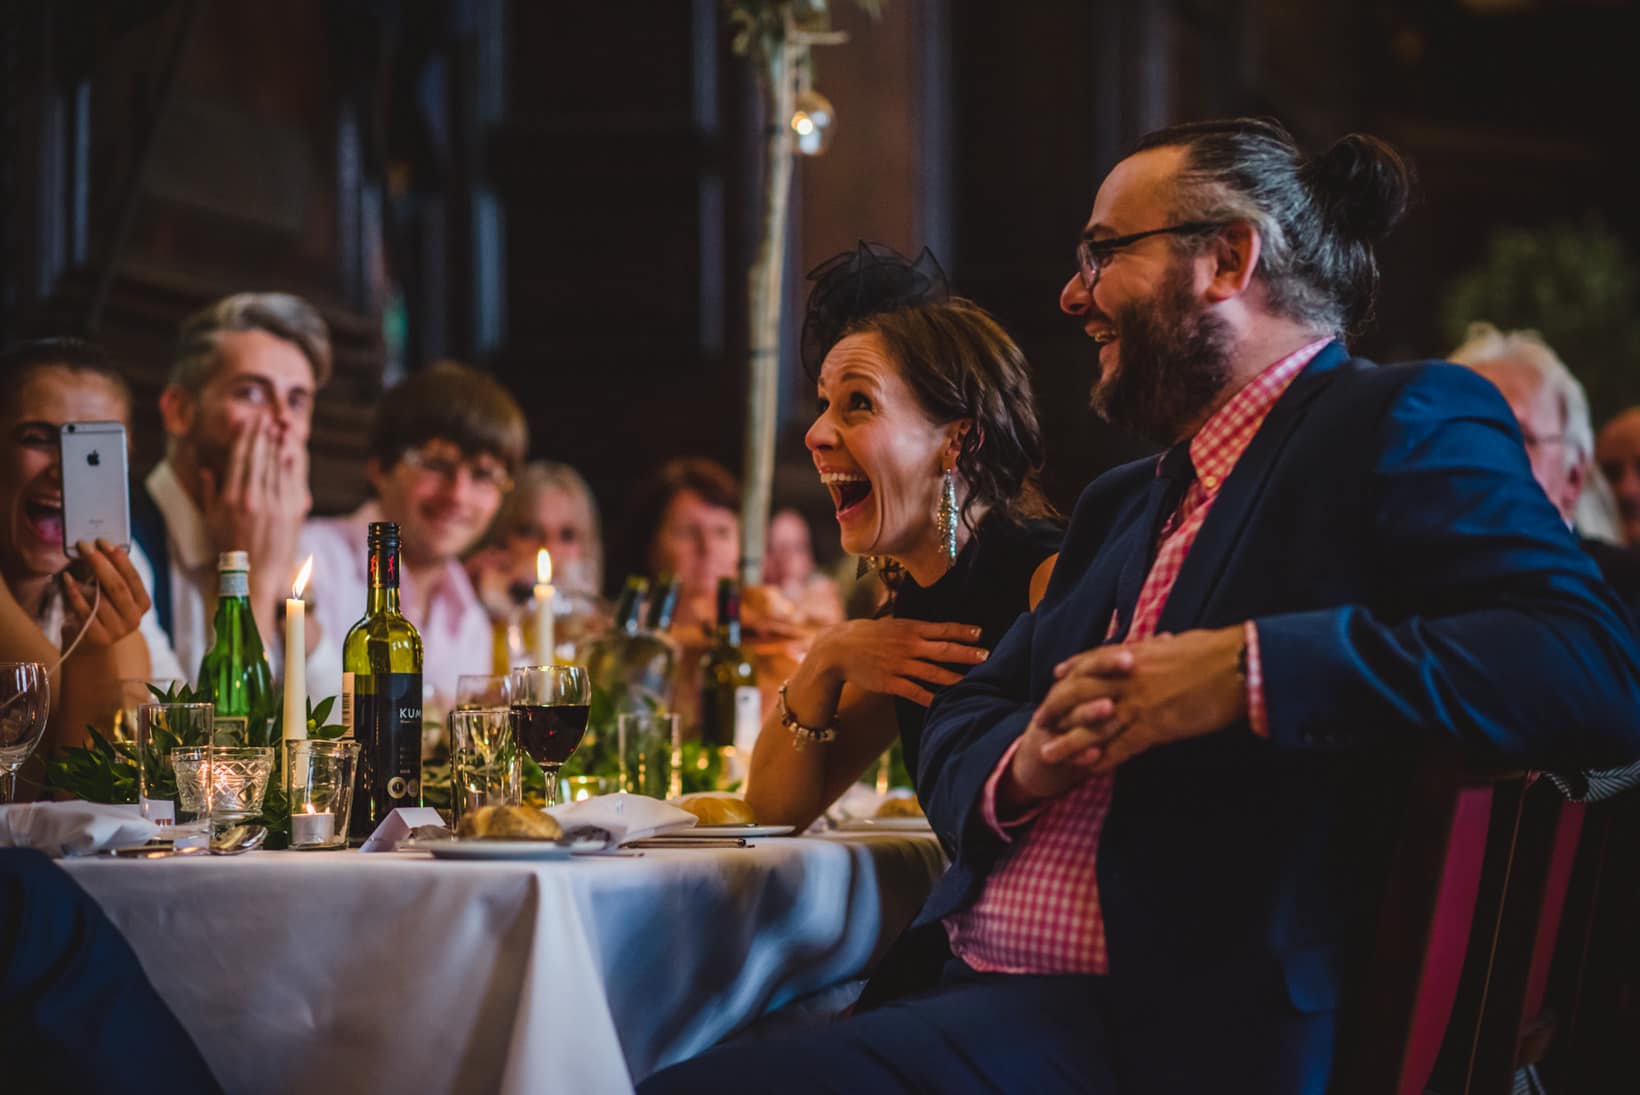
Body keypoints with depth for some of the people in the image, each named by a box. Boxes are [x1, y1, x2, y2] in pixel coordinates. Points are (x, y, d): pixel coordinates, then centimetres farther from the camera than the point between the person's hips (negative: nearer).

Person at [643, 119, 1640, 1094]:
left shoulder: (1406, 425, -1)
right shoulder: (1122, 506, 25)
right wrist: (1020, 765, -2)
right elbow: (957, 731, 23)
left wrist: (1248, 667, -21)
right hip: (978, 985, 8)